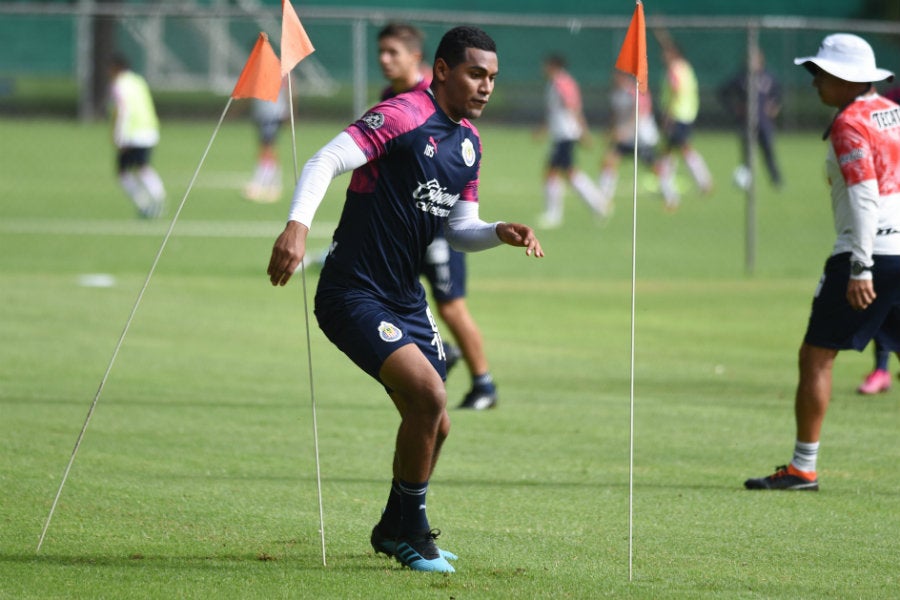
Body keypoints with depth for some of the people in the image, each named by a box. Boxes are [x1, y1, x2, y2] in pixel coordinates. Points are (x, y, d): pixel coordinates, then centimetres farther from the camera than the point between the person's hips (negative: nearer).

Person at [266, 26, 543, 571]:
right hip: (354, 295, -9)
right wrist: (298, 225, -40)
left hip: (406, 297, 9)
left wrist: (501, 233, -2)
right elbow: (327, 161, -25)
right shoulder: (402, 116, -15)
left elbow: (460, 228, 19)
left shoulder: (469, 142, 11)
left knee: (433, 424, 10)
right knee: (428, 394, -22)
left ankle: (395, 530, 33)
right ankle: (410, 529, -5)